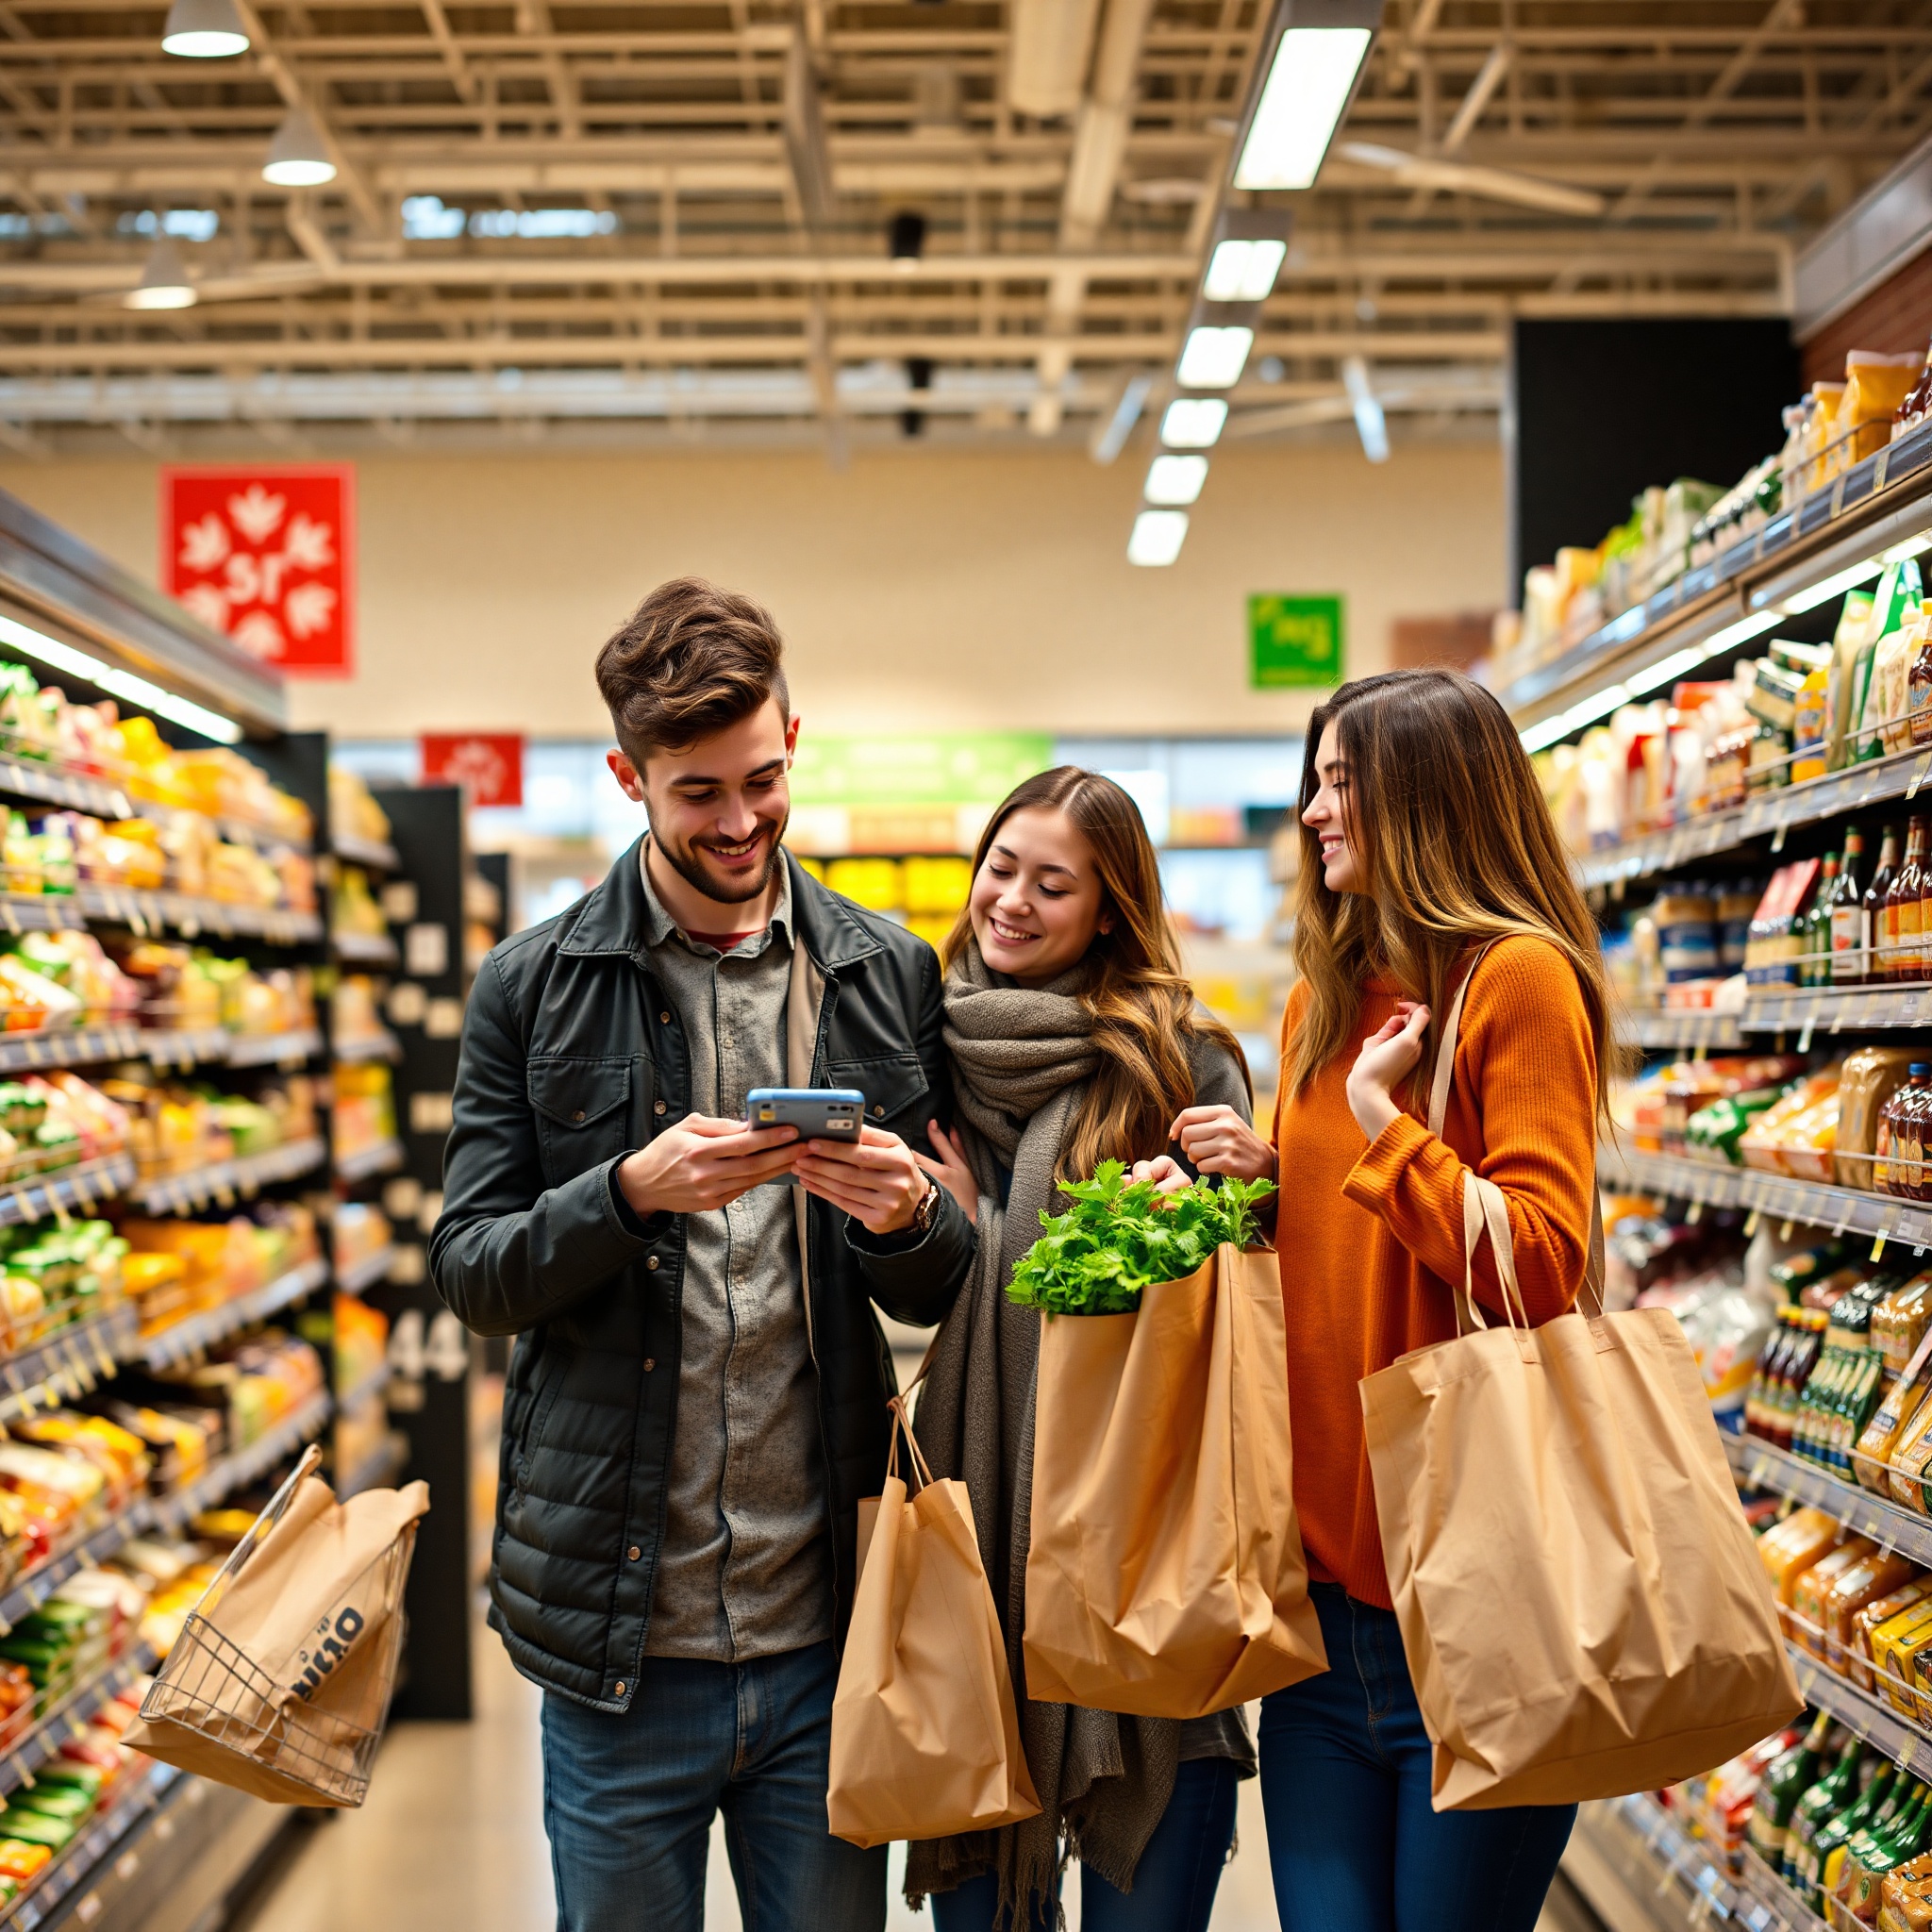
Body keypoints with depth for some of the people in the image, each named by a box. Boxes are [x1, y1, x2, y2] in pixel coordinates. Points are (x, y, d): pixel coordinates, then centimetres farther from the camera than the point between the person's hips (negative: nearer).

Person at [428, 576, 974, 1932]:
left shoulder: (888, 977, 4)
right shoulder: (537, 985, -1)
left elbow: (943, 1297, 8)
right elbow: (472, 1273, -3)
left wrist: (908, 1219, -15)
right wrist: (633, 1192, -21)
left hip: (828, 1628, 1)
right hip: (619, 1638, -1)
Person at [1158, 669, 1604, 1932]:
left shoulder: (1517, 975, -8)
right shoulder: (1325, 996, 14)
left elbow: (1542, 1263, -16)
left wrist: (1383, 1121, -16)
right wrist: (1260, 1178, 4)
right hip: (1326, 1562, 7)